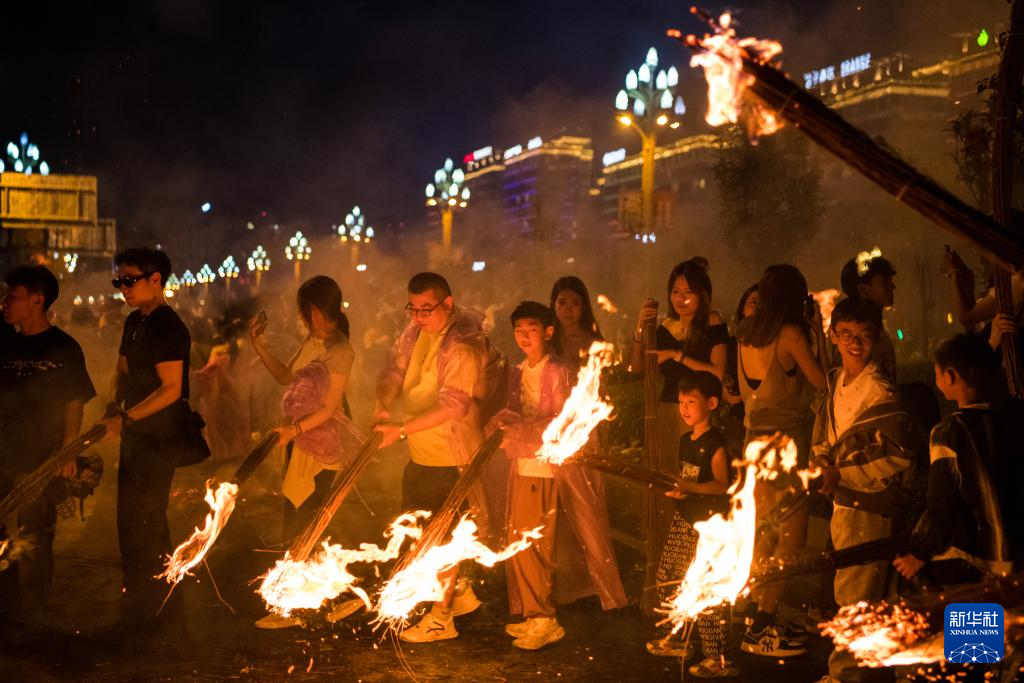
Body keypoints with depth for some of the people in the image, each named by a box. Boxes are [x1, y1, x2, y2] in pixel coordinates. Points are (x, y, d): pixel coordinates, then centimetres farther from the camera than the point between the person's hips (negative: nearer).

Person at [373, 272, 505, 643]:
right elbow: (394, 370, 2)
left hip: (451, 454, -9)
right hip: (420, 453, 9)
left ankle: (440, 618, 17)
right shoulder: (415, 333, 4)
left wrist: (402, 431, -33)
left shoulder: (462, 346, -22)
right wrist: (382, 405, -19)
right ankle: (461, 593, 38)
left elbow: (452, 405, -28)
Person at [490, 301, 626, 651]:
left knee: (537, 545, -5)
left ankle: (544, 620, 7)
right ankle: (531, 614, 21)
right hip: (522, 466, 7)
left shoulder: (559, 372, -8)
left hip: (548, 468, -7)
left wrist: (522, 426, -21)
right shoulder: (518, 373, 13)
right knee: (517, 543, 8)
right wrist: (504, 422, -3)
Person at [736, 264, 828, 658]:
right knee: (789, 537, -2)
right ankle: (761, 630, 1)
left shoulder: (746, 334, 8)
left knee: (764, 535, 15)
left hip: (756, 437, 8)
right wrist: (817, 335, 2)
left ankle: (760, 620, 23)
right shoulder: (790, 333, -12)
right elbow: (821, 381, -8)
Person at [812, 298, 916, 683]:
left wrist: (840, 476, -16)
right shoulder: (836, 382, 9)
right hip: (843, 502, 8)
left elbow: (898, 458, -19)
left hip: (870, 506, -8)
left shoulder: (881, 393, -16)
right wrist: (822, 466, -4)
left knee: (855, 594, -3)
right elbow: (823, 436, 17)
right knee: (851, 591, 18)